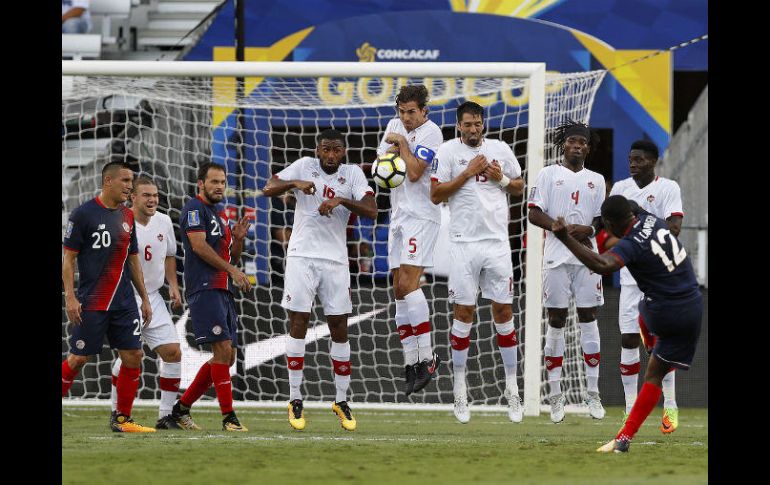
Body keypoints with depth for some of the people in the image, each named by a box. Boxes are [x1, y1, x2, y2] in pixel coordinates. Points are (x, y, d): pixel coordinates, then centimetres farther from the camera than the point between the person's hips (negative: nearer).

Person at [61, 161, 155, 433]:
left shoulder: (127, 216, 12)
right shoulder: (84, 214, -7)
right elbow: (68, 258, -7)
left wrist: (144, 298, 18)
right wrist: (70, 297, -14)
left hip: (124, 303, 6)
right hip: (91, 303, -6)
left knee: (133, 356, -1)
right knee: (78, 358, -4)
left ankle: (122, 419, 8)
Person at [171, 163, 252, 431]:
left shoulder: (220, 213, 22)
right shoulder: (194, 208, -4)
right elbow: (199, 246, -16)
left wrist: (238, 239, 5)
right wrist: (232, 270, -18)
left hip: (223, 292, 9)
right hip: (204, 289, -9)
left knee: (227, 357, 7)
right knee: (223, 349, -15)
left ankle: (182, 408, 16)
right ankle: (228, 417, -14)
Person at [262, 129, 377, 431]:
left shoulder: (353, 174, 3)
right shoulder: (304, 166, 2)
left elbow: (371, 211, -9)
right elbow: (268, 189, -4)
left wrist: (341, 201, -24)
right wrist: (295, 183, -22)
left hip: (335, 259, 1)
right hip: (302, 256, -1)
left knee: (339, 328, 3)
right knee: (298, 323, -5)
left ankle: (342, 401, 13)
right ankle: (295, 400, 0)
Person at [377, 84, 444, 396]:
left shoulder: (431, 133, -9)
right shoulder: (395, 126, 14)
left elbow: (414, 172, -17)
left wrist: (402, 144, -7)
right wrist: (393, 150, -8)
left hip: (421, 216, -8)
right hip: (398, 216, 8)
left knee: (408, 282, -18)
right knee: (400, 290, 4)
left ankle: (427, 358, -16)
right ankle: (410, 363, 6)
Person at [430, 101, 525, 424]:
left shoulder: (500, 150, 9)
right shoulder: (448, 152, -1)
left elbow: (520, 187, 17)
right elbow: (435, 194, -6)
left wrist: (501, 179, -3)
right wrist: (468, 173, -13)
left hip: (497, 242, 2)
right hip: (463, 243, -2)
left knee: (504, 312, 3)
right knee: (463, 313, -1)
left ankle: (512, 389, 8)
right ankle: (460, 391, 8)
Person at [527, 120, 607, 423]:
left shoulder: (596, 180, 15)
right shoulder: (549, 174, 5)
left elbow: (602, 218, 14)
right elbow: (535, 214, -2)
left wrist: (589, 229, -8)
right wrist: (564, 228, -15)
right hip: (556, 257, -2)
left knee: (588, 318, 0)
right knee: (556, 321, -1)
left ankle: (593, 394, 2)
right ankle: (555, 396, 3)